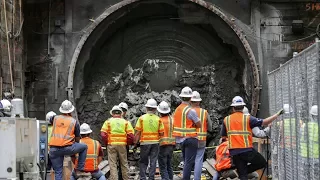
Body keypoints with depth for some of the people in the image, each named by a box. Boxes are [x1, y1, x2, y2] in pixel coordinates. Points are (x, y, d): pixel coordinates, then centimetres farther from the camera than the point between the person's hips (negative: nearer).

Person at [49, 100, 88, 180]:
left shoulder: (55, 118, 12)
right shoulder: (74, 122, 7)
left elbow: (50, 121, 38)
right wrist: (76, 145, 34)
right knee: (84, 147, 22)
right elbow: (77, 138, 15)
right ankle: (79, 169, 20)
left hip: (54, 149, 3)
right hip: (67, 148, -3)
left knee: (58, 173, 9)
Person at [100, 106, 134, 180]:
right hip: (122, 145, 1)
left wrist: (107, 143, 8)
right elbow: (130, 135, -2)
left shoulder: (108, 121, 4)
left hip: (111, 145, -1)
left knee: (112, 164, 3)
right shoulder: (125, 122, 6)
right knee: (124, 163, 13)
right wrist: (128, 143, 13)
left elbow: (103, 134, -5)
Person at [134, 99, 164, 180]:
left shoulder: (142, 118, -5)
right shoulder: (158, 119, -1)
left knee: (143, 162, 9)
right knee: (153, 162, 6)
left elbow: (138, 133, -5)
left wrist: (135, 143, 1)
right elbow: (161, 133, 0)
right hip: (155, 143, 1)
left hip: (144, 143, -1)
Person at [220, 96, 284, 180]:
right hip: (247, 151, -4)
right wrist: (278, 114, 0)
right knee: (263, 163, 19)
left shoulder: (226, 120, 4)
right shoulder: (247, 118, -5)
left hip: (234, 152, 4)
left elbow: (223, 136, 11)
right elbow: (264, 122, -7)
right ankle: (246, 170, 1)